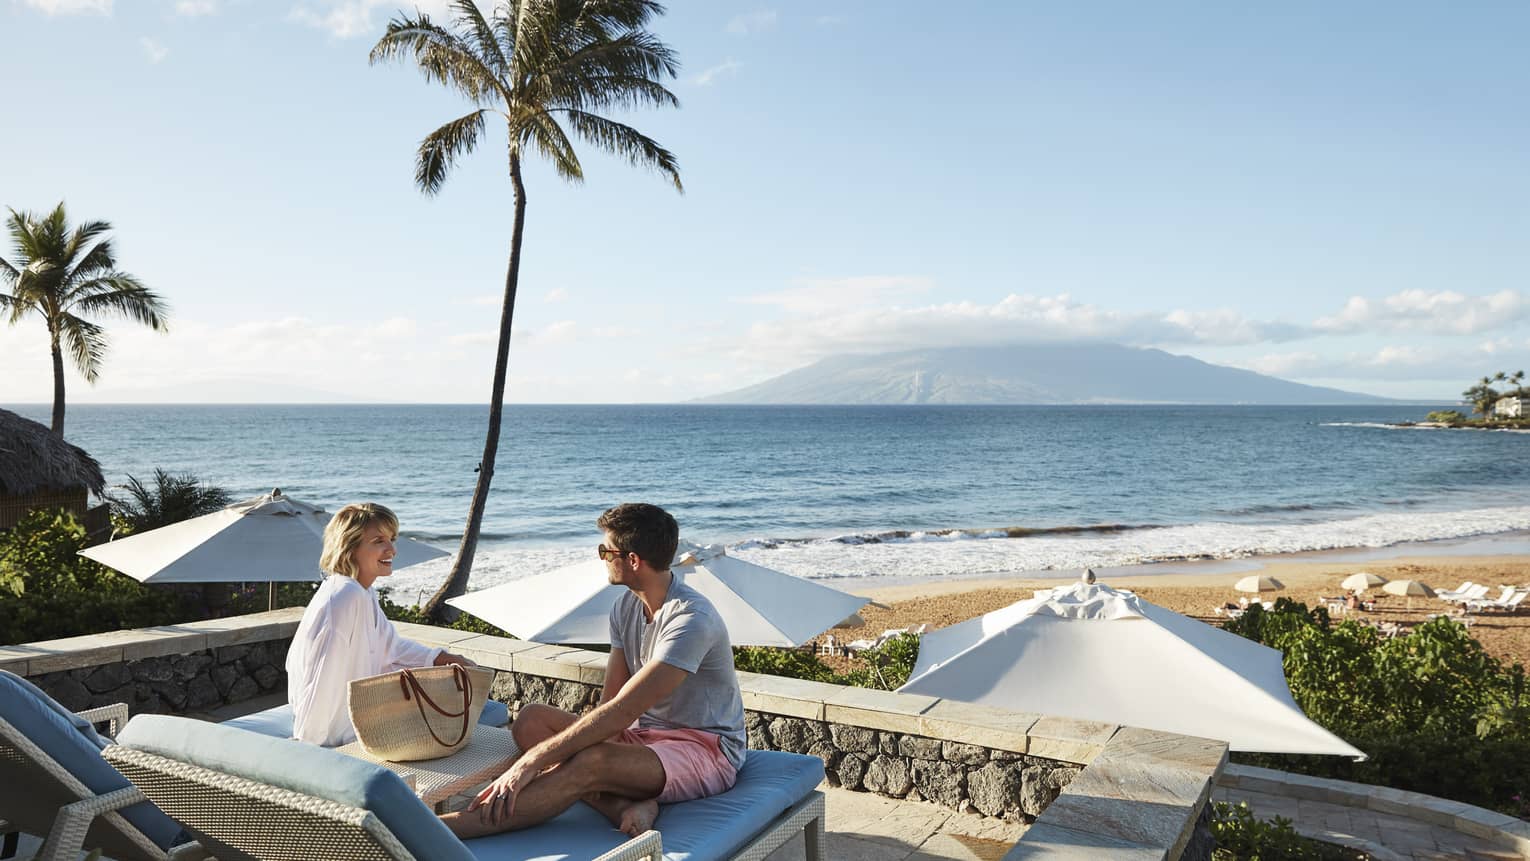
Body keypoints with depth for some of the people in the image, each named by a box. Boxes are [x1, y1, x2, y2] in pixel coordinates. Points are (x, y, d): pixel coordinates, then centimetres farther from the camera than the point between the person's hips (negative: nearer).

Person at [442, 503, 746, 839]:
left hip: (707, 750, -9)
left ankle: (438, 830, -37)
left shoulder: (692, 619, -24)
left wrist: (533, 761, -29)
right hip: (646, 735, 9)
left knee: (591, 763, -37)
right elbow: (609, 699, 3)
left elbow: (622, 712, -29)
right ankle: (625, 807, -30)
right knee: (531, 720, -10)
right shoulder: (627, 606, 6)